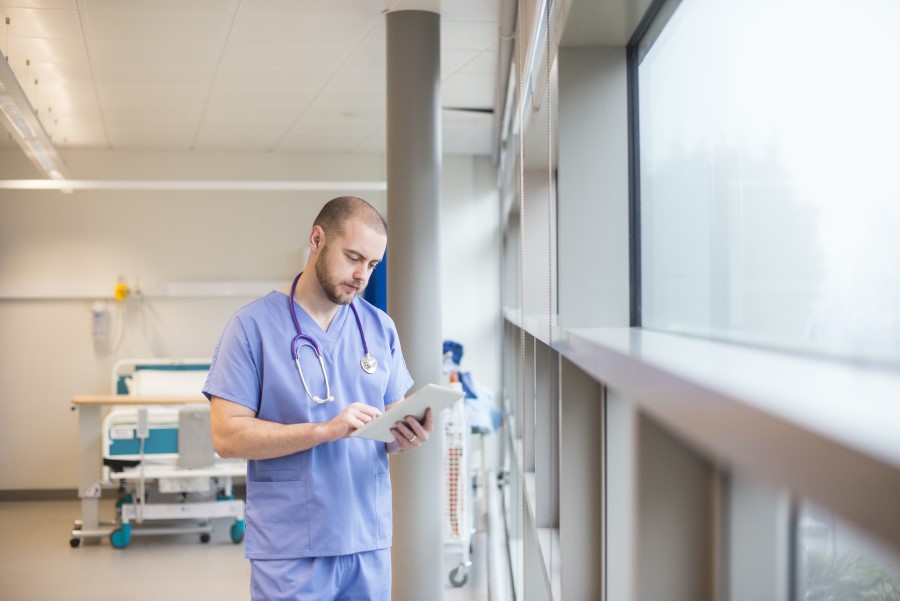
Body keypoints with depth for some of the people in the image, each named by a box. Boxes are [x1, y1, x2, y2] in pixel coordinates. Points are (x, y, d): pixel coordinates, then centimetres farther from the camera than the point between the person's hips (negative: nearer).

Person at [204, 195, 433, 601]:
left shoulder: (380, 328, 7)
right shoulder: (254, 325, -6)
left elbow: (394, 419, 10)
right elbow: (226, 436, -12)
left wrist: (408, 436, -14)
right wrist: (325, 430, -22)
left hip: (369, 542, 4)